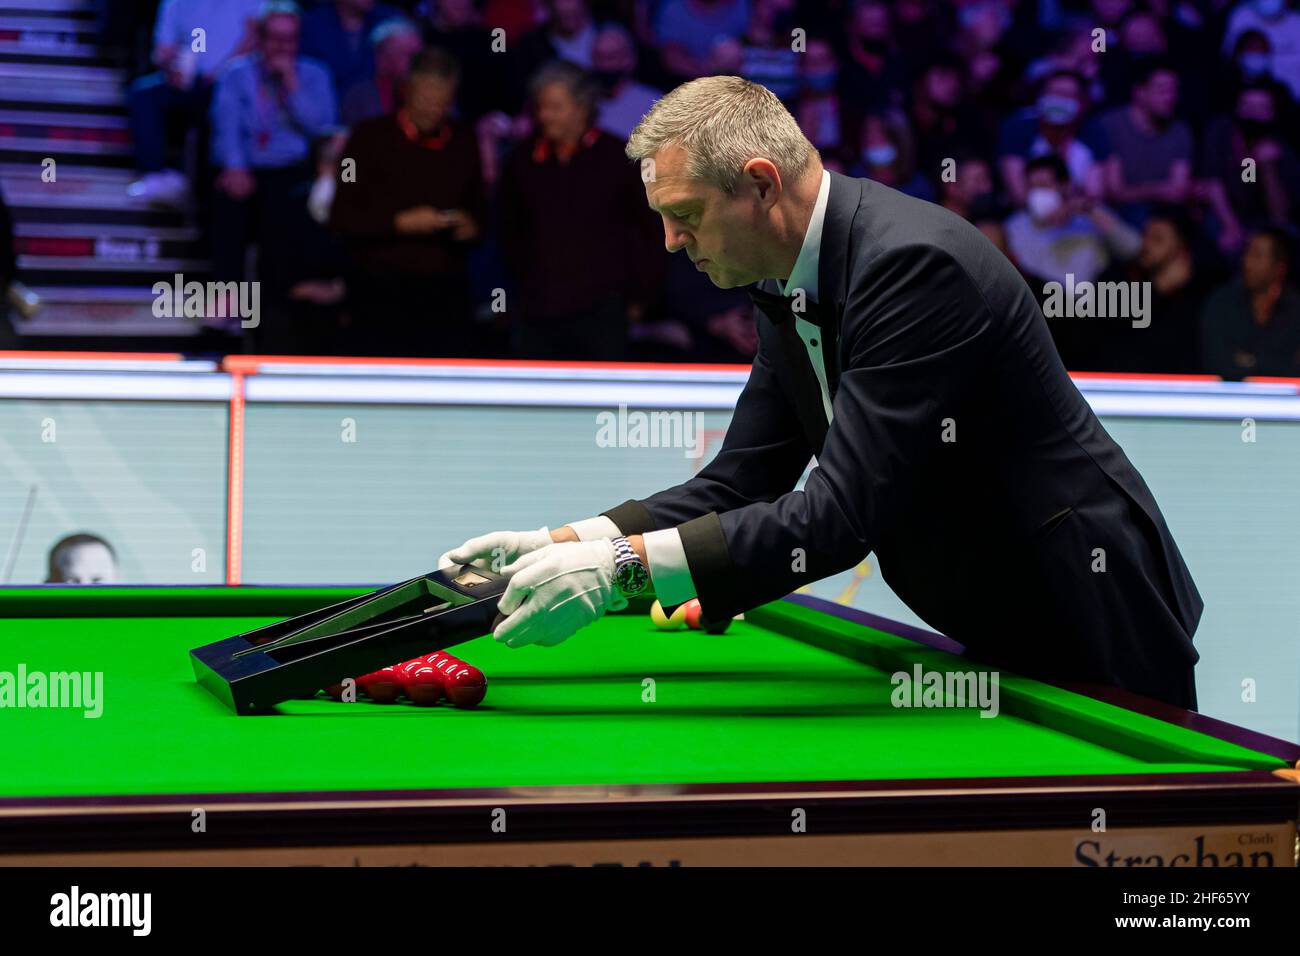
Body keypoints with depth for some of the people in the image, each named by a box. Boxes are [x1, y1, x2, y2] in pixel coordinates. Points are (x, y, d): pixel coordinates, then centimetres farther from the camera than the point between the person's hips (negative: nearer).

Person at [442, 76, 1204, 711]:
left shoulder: (915, 262, -28)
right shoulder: (790, 290, 2)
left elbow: (844, 515, -33)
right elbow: (739, 484, 4)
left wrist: (621, 565, -34)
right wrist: (565, 542, -10)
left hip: (1096, 629, -9)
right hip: (995, 631, 9)